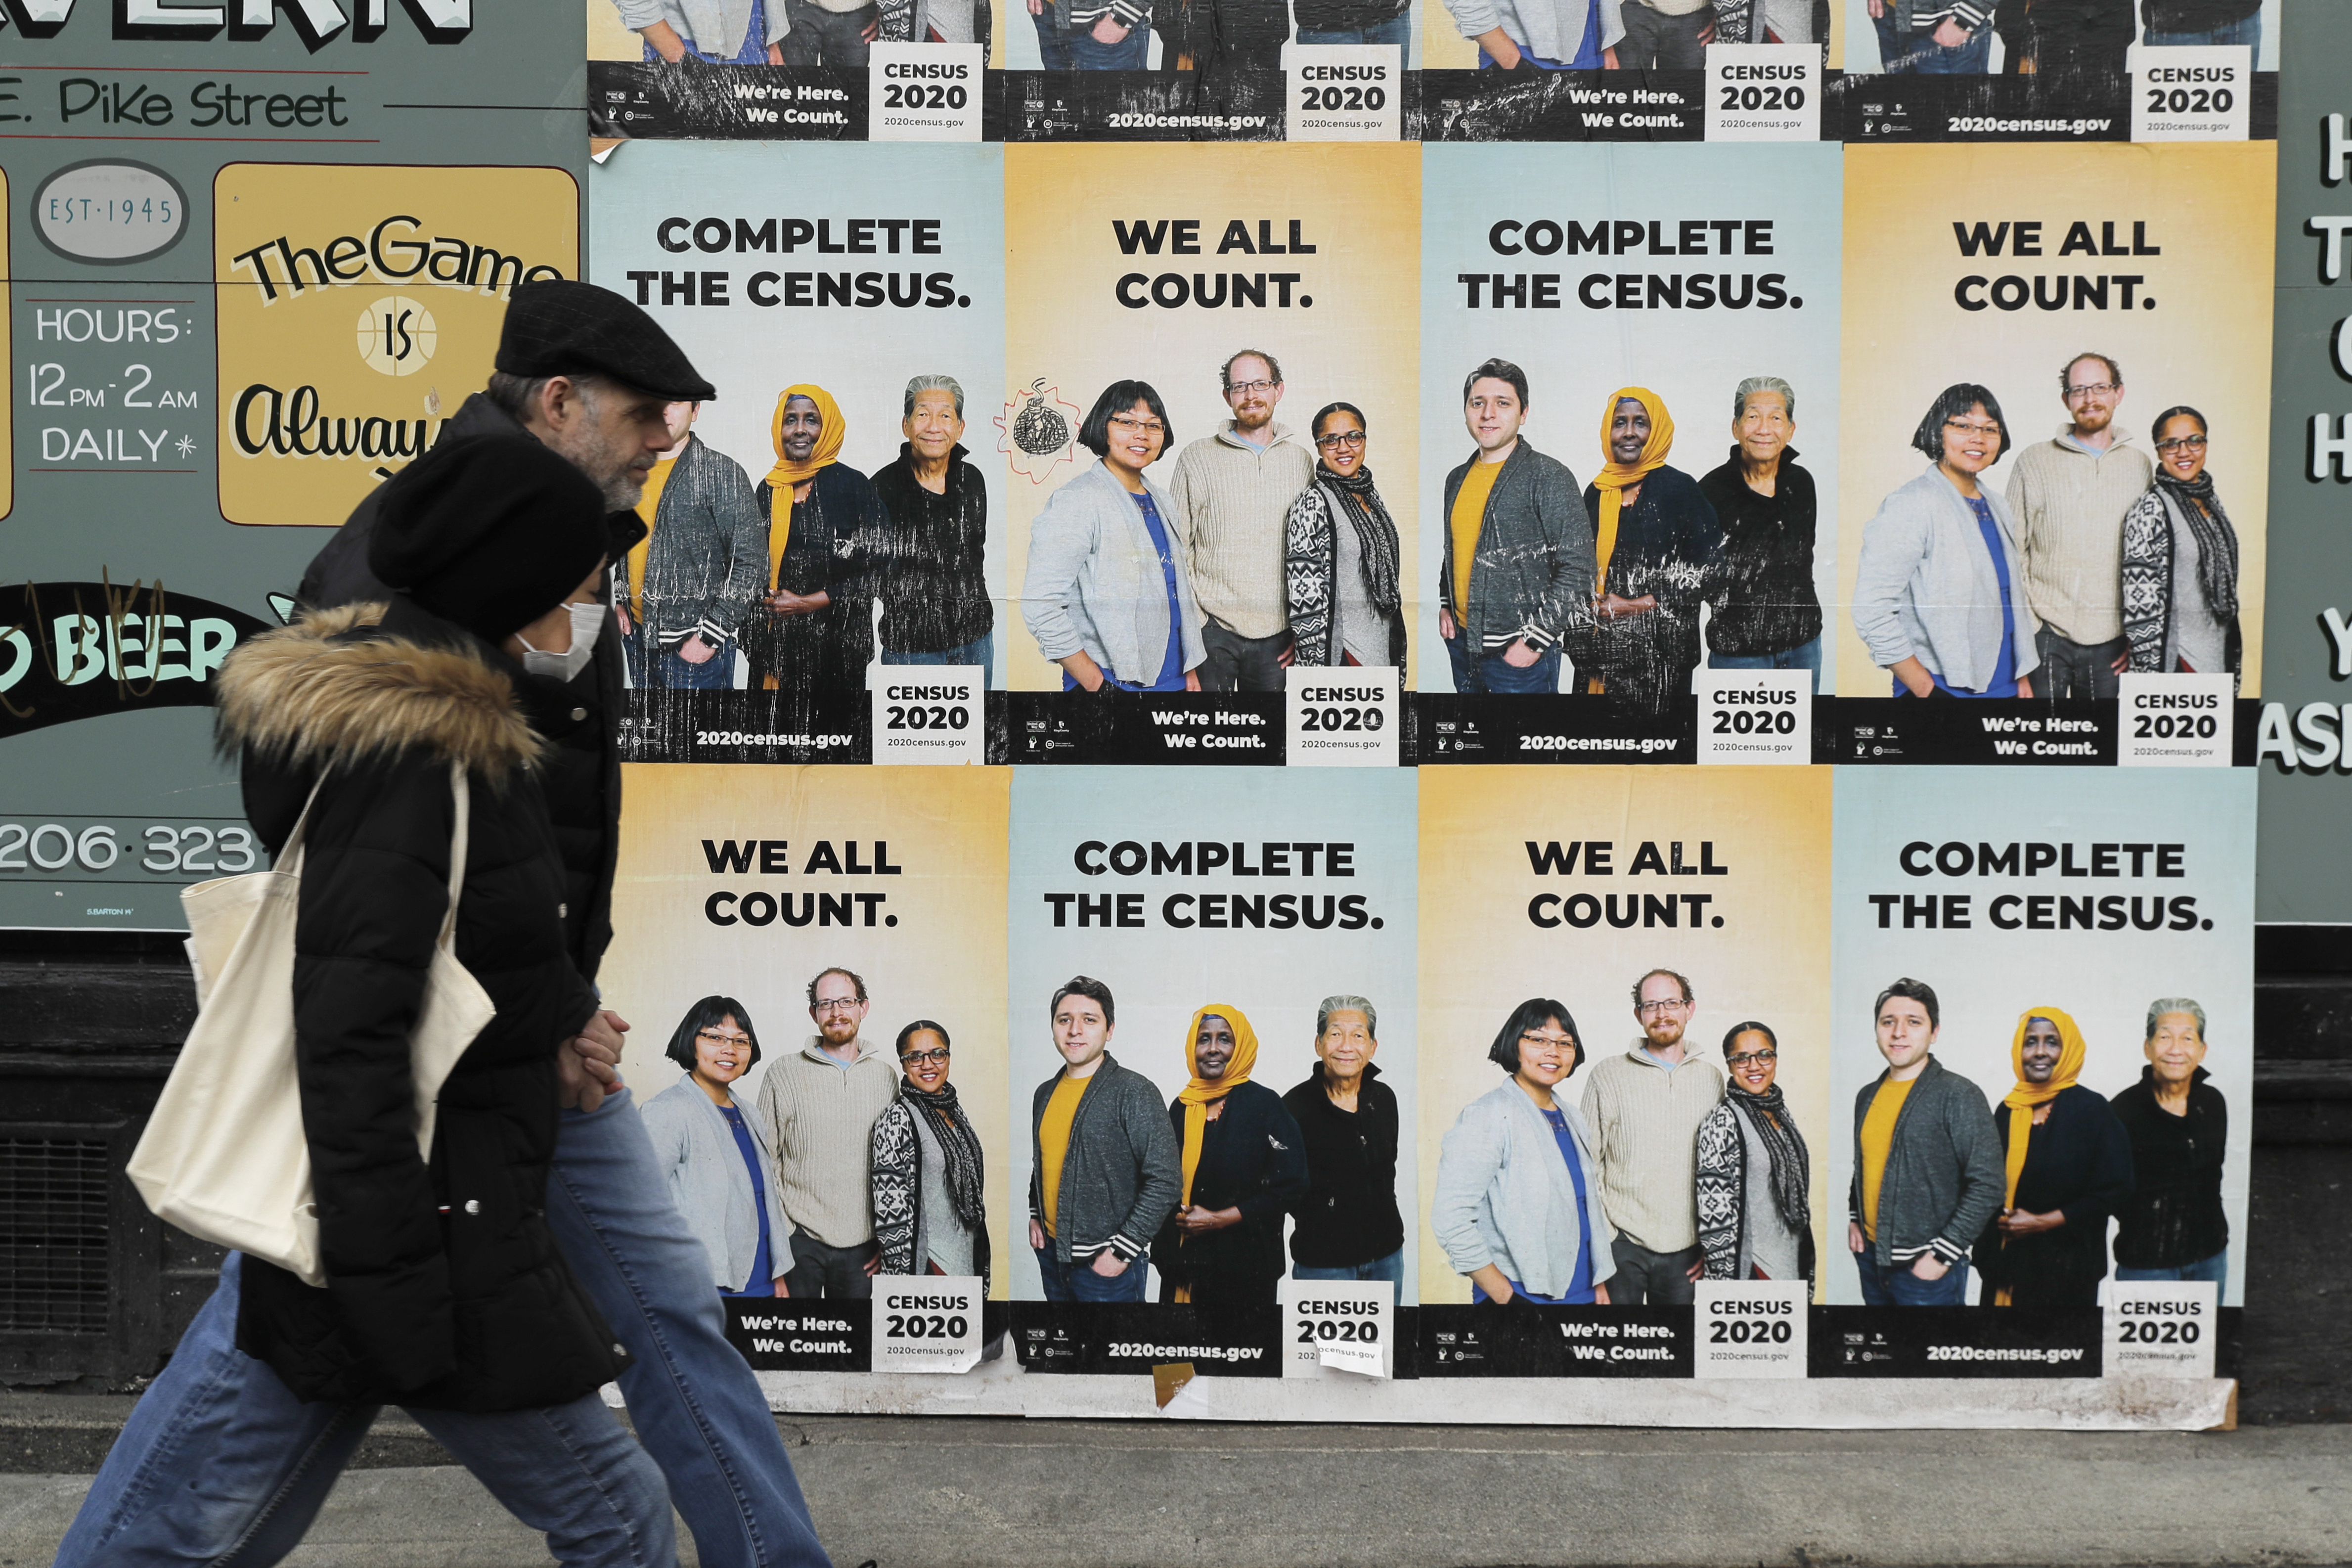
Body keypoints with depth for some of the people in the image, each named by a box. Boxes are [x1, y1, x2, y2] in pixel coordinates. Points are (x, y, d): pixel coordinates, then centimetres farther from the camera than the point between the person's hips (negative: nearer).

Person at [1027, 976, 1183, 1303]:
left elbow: (1166, 1180, -16)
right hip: (1051, 1254, 7)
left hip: (1106, 1264, -6)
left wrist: (1122, 1251, -17)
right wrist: (1035, 1215, 12)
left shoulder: (1134, 1092, -12)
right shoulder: (1045, 1094, 10)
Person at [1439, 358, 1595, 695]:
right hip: (1461, 642, 7)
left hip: (1520, 654, -6)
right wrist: (1445, 605, 12)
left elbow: (1577, 568, -14)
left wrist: (1535, 641, -17)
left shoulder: (1550, 477, -10)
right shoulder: (1457, 479, 11)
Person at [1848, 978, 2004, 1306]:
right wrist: (1854, 1218, 12)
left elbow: (1987, 1185, -15)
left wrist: (1943, 1254, -16)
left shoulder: (1959, 1096, -11)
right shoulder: (1868, 1096, 10)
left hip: (1927, 1268, -6)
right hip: (1871, 1257, 6)